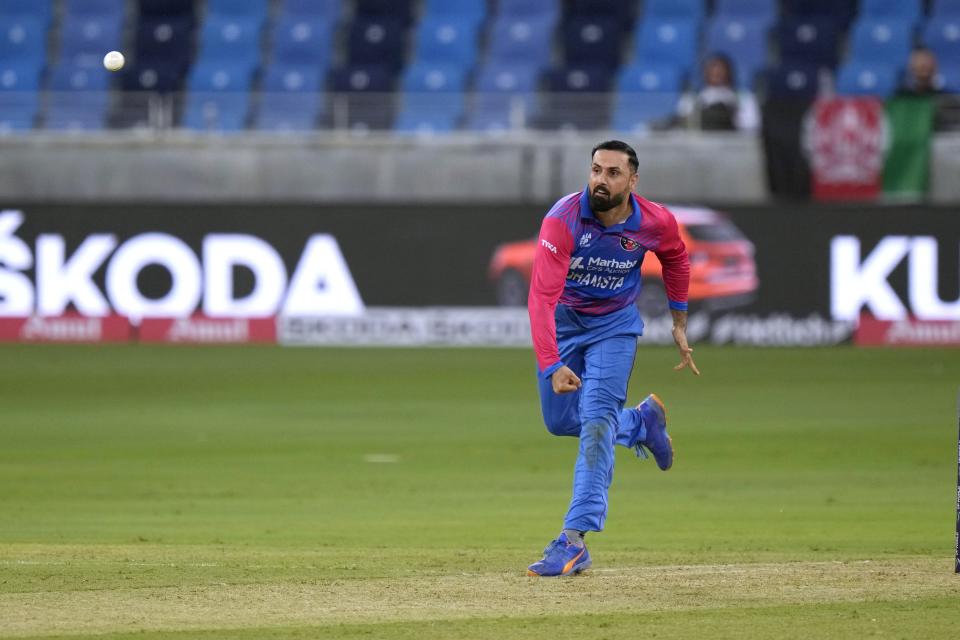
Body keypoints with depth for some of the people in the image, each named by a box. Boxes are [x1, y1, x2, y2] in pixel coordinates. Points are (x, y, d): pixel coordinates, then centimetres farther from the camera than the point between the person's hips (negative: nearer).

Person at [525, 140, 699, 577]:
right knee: (561, 421, 9)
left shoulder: (656, 223, -19)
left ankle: (574, 541, -22)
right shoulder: (564, 219, -30)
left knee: (597, 418, -17)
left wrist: (679, 325, 8)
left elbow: (676, 259, 7)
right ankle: (643, 422, 38)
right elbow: (542, 295, -38)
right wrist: (552, 365, -49)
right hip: (562, 321, 1)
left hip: (614, 324, -1)